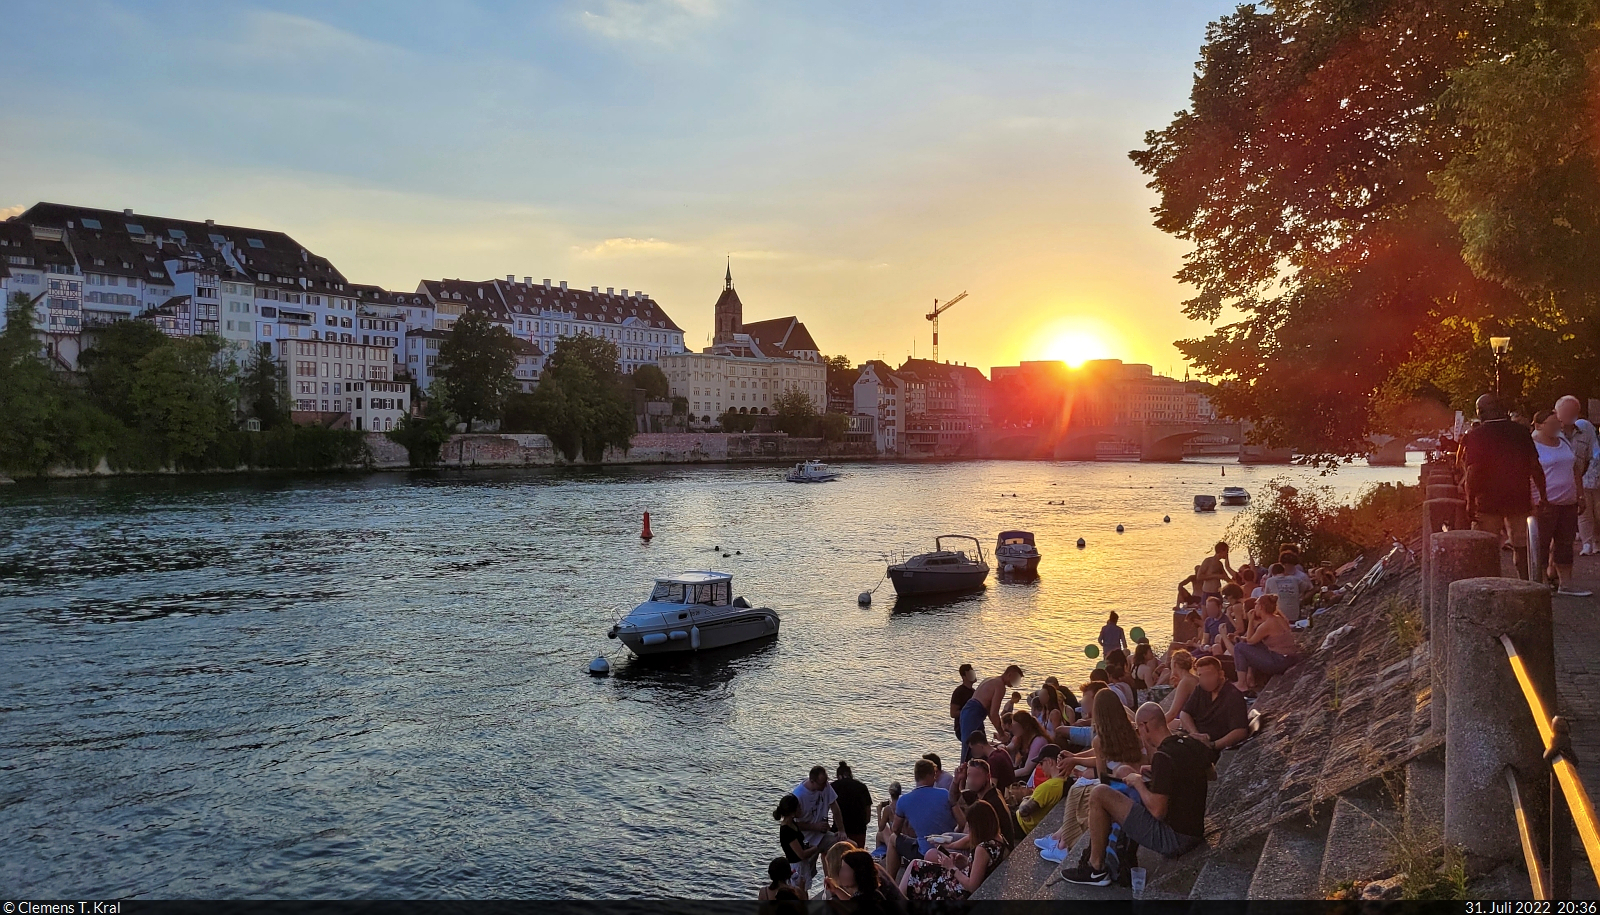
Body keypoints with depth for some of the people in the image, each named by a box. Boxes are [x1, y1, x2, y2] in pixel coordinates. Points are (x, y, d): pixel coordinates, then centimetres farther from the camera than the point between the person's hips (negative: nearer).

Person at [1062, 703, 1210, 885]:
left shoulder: (1163, 757, -24)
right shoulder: (1194, 745, 2)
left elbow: (1158, 811, -25)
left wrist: (1138, 783, -6)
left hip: (1172, 838, -9)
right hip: (1196, 832, 9)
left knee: (1099, 794, -9)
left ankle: (1096, 869, 3)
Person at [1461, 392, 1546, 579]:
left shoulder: (1475, 436, -8)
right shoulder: (1521, 432, 4)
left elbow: (1472, 472, -13)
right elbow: (1535, 467, 5)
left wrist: (1470, 502, -9)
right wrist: (1543, 496, 12)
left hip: (1488, 501, -4)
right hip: (1519, 500, 4)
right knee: (1522, 547, 11)